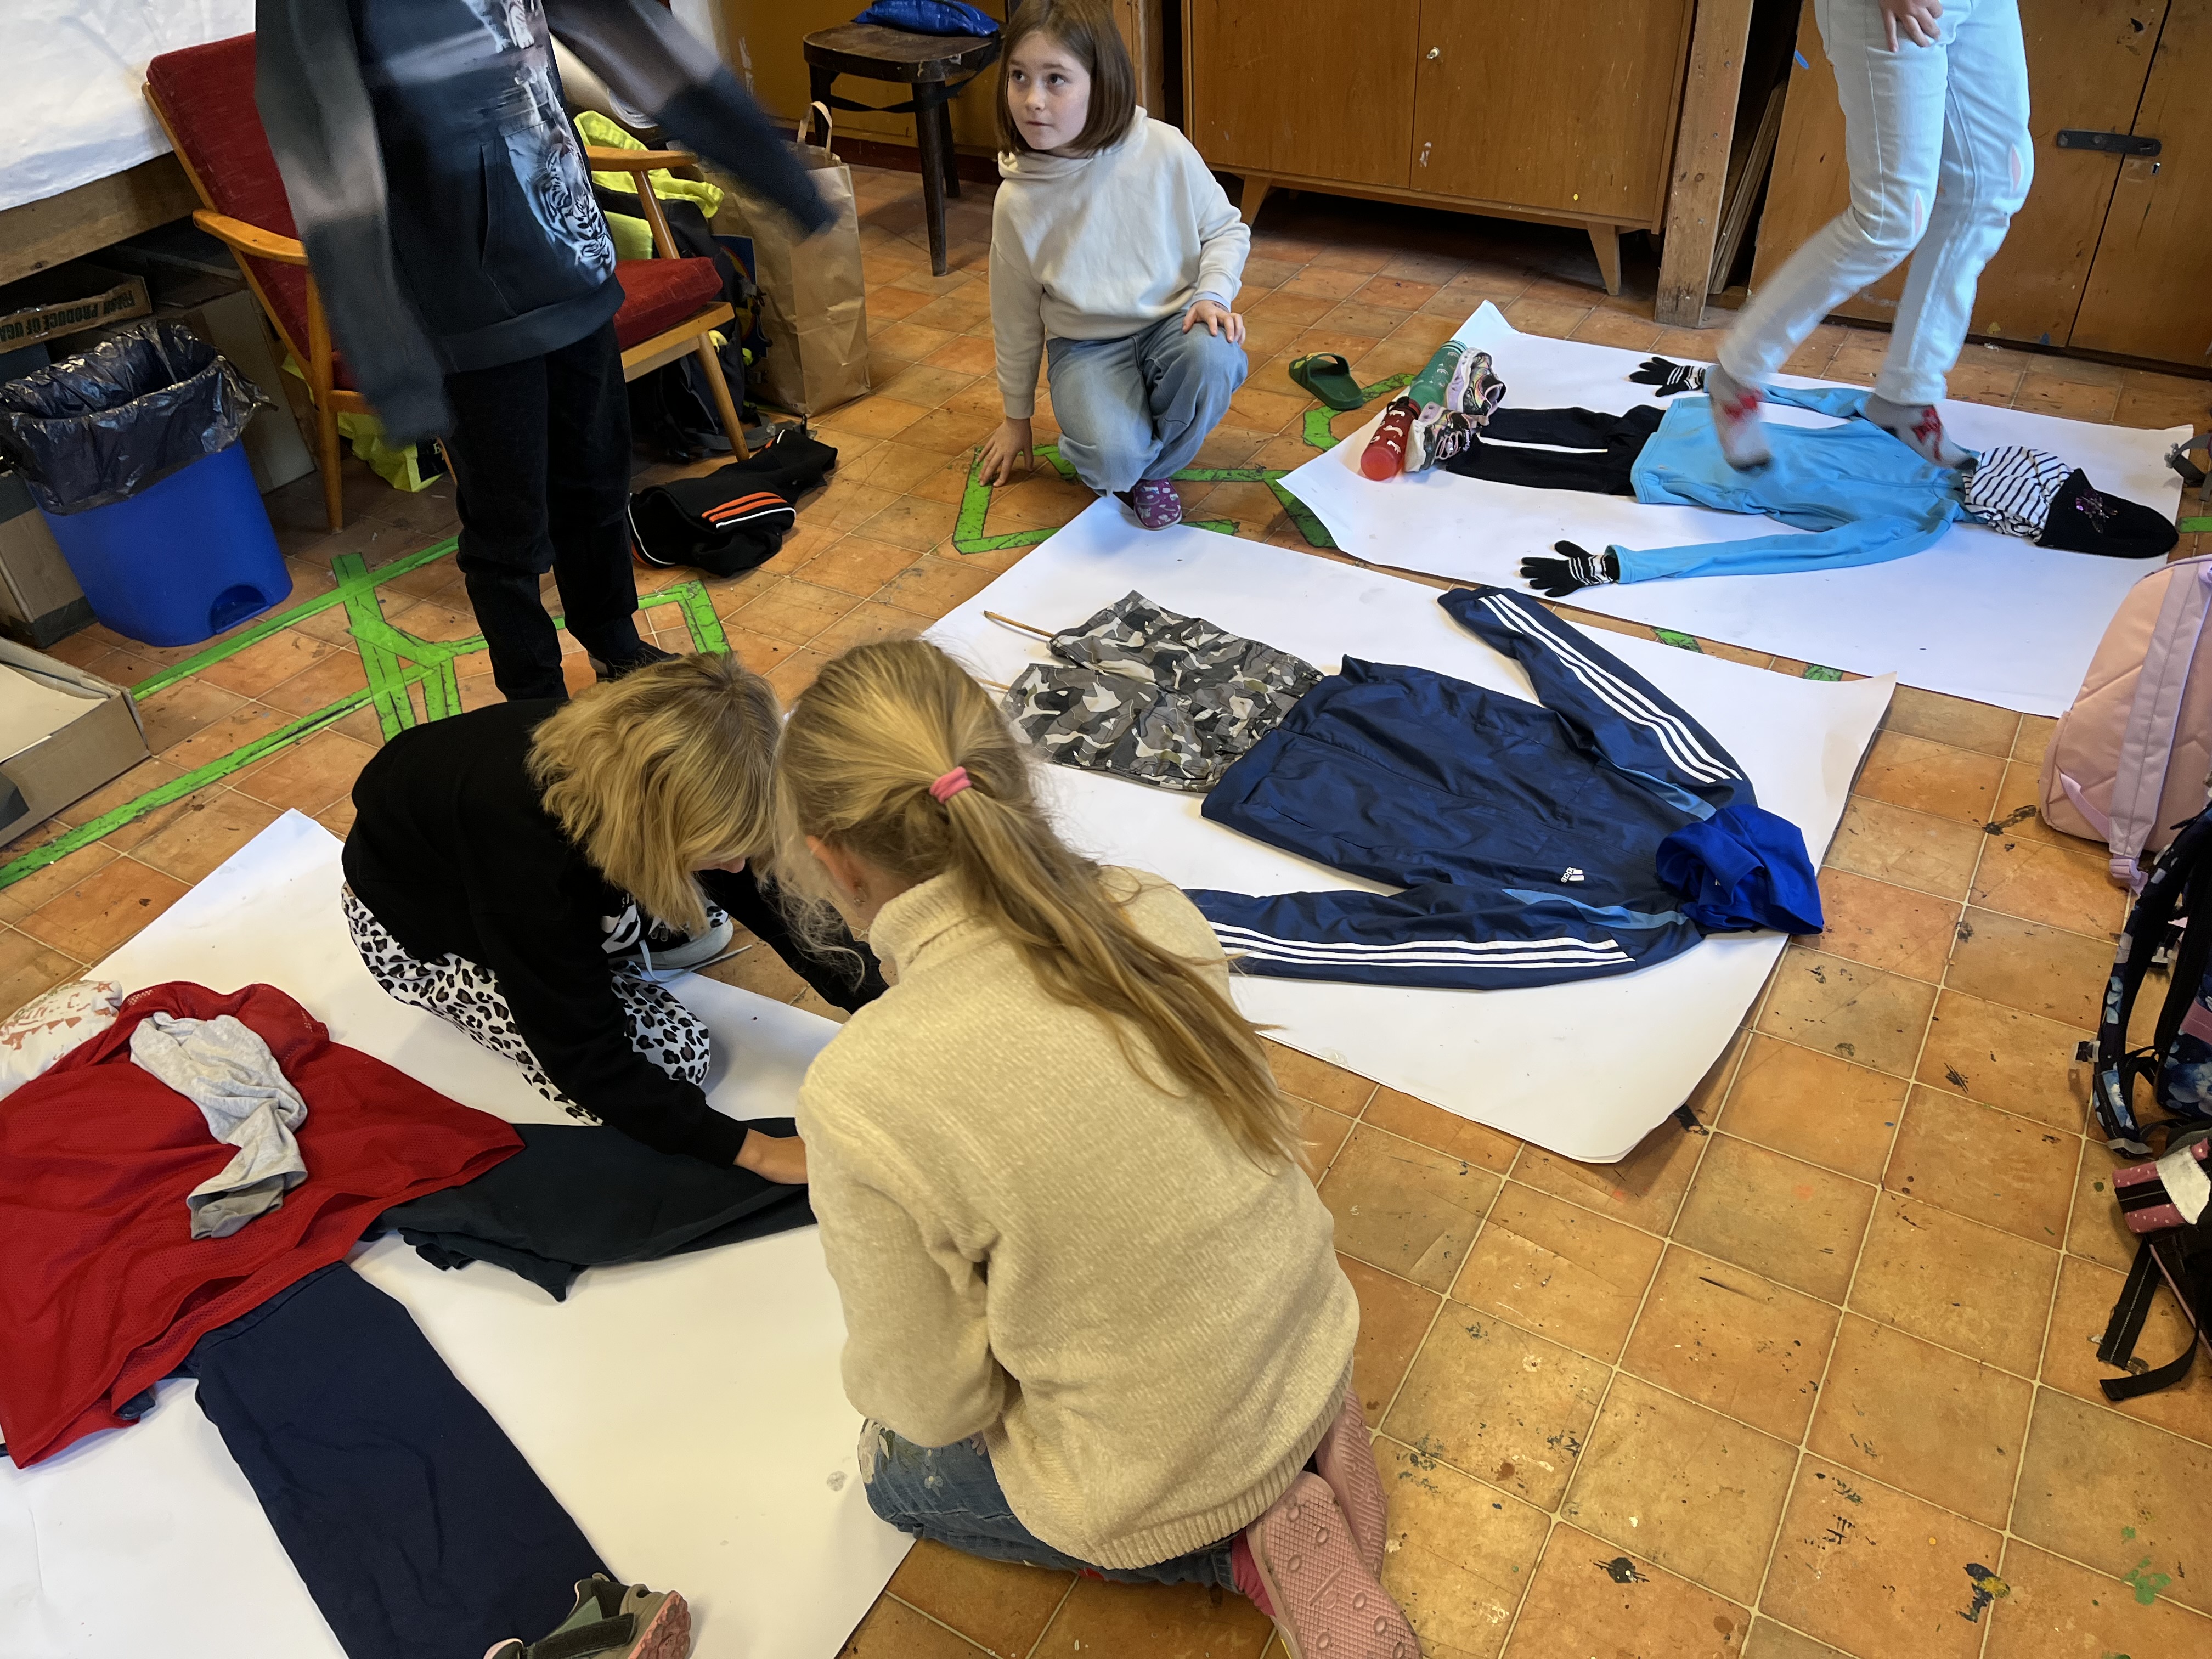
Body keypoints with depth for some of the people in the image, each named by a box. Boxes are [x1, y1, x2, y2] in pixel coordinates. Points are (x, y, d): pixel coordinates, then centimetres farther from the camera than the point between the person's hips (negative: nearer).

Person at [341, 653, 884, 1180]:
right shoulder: (527, 849, -42)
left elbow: (777, 900, -15)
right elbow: (586, 1061, -32)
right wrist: (754, 1150, -30)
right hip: (419, 926, -5)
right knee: (669, 1055, -16)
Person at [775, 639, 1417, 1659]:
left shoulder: (862, 1095, -32)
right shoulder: (1158, 915, -16)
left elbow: (931, 1402, -17)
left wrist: (878, 1384, 6)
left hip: (1155, 1484, -5)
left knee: (900, 1468, 27)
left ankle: (1238, 1551, 10)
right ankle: (1284, 1475, 19)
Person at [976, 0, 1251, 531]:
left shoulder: (1165, 152, -14)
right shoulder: (1017, 201, -11)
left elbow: (1226, 230, 3)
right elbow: (1017, 315, 3)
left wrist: (1213, 294, -18)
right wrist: (1016, 416, 13)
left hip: (1173, 322, 1)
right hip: (1087, 346, -1)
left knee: (1211, 359, -34)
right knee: (1113, 460, -29)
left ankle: (1153, 467, -4)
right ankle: (1127, 469, 11)